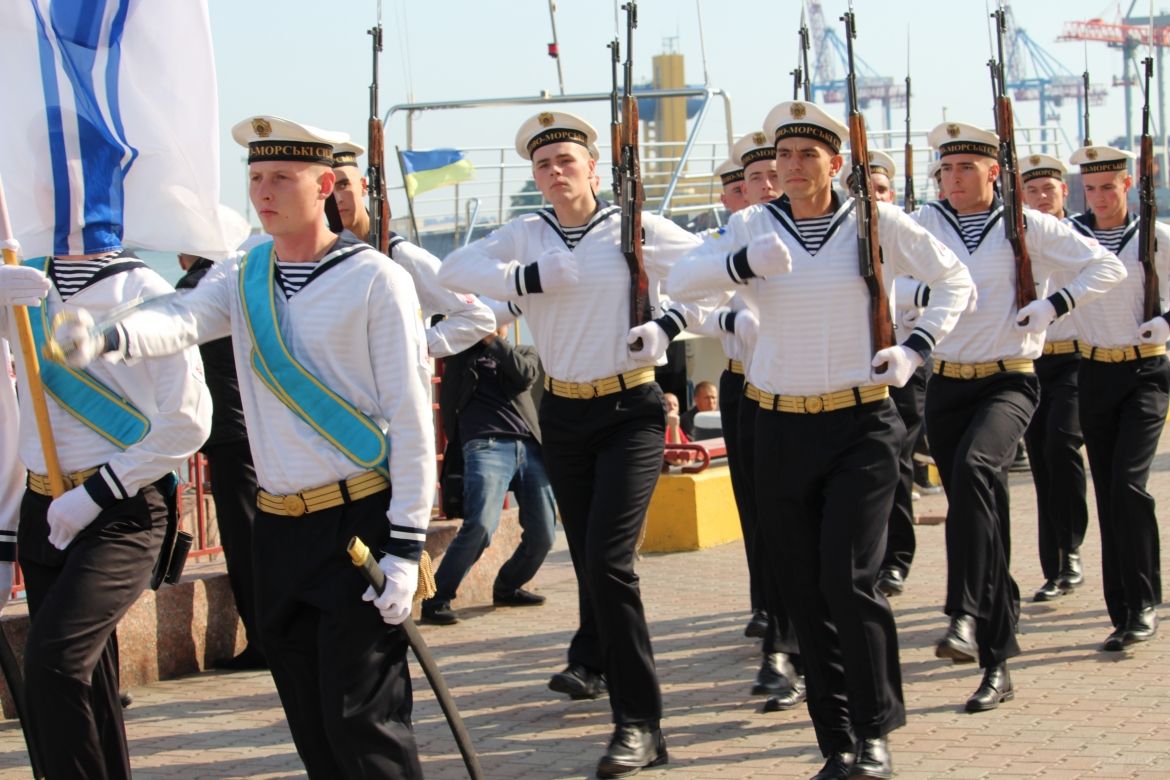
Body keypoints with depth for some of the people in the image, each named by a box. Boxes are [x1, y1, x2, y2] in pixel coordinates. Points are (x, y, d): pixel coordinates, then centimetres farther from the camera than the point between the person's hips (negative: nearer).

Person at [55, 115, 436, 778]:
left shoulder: (375, 280, -7)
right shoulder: (242, 279, 9)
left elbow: (412, 419, -9)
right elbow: (181, 320, -12)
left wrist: (406, 547, -13)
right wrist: (106, 338, -36)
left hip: (360, 520, -6)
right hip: (279, 526, 6)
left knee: (360, 719, -7)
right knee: (308, 720, 11)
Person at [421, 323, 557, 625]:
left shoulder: (525, 352, 22)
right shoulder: (462, 353, 21)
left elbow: (525, 375, 2)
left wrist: (492, 340, -4)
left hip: (530, 448, 4)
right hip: (486, 445, -4)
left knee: (542, 534, 2)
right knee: (481, 524, -24)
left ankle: (507, 588, 28)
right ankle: (436, 599, -16)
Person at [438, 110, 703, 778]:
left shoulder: (635, 228, -4)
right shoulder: (526, 236, 5)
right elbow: (454, 270, -6)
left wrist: (668, 326, -13)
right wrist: (527, 278, -17)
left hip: (630, 413, -4)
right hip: (563, 415, 4)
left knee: (608, 559, -17)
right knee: (586, 555, 15)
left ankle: (641, 723, -15)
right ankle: (594, 662, 42)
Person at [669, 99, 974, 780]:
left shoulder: (876, 223, -1)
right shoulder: (755, 227, 3)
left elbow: (955, 280, 10)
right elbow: (681, 281, -10)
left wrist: (915, 350, -3)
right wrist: (742, 263, -27)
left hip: (862, 427, -3)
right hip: (782, 429, 3)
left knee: (848, 577, -15)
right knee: (804, 591, 4)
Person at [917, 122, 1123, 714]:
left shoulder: (1026, 226, 0)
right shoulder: (929, 222, 7)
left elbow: (1106, 266, 2)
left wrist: (1053, 306, -9)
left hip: (1008, 381, -3)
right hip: (946, 382, 3)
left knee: (974, 468, -32)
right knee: (980, 511, 6)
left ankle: (967, 616, -37)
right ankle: (996, 657, 13)